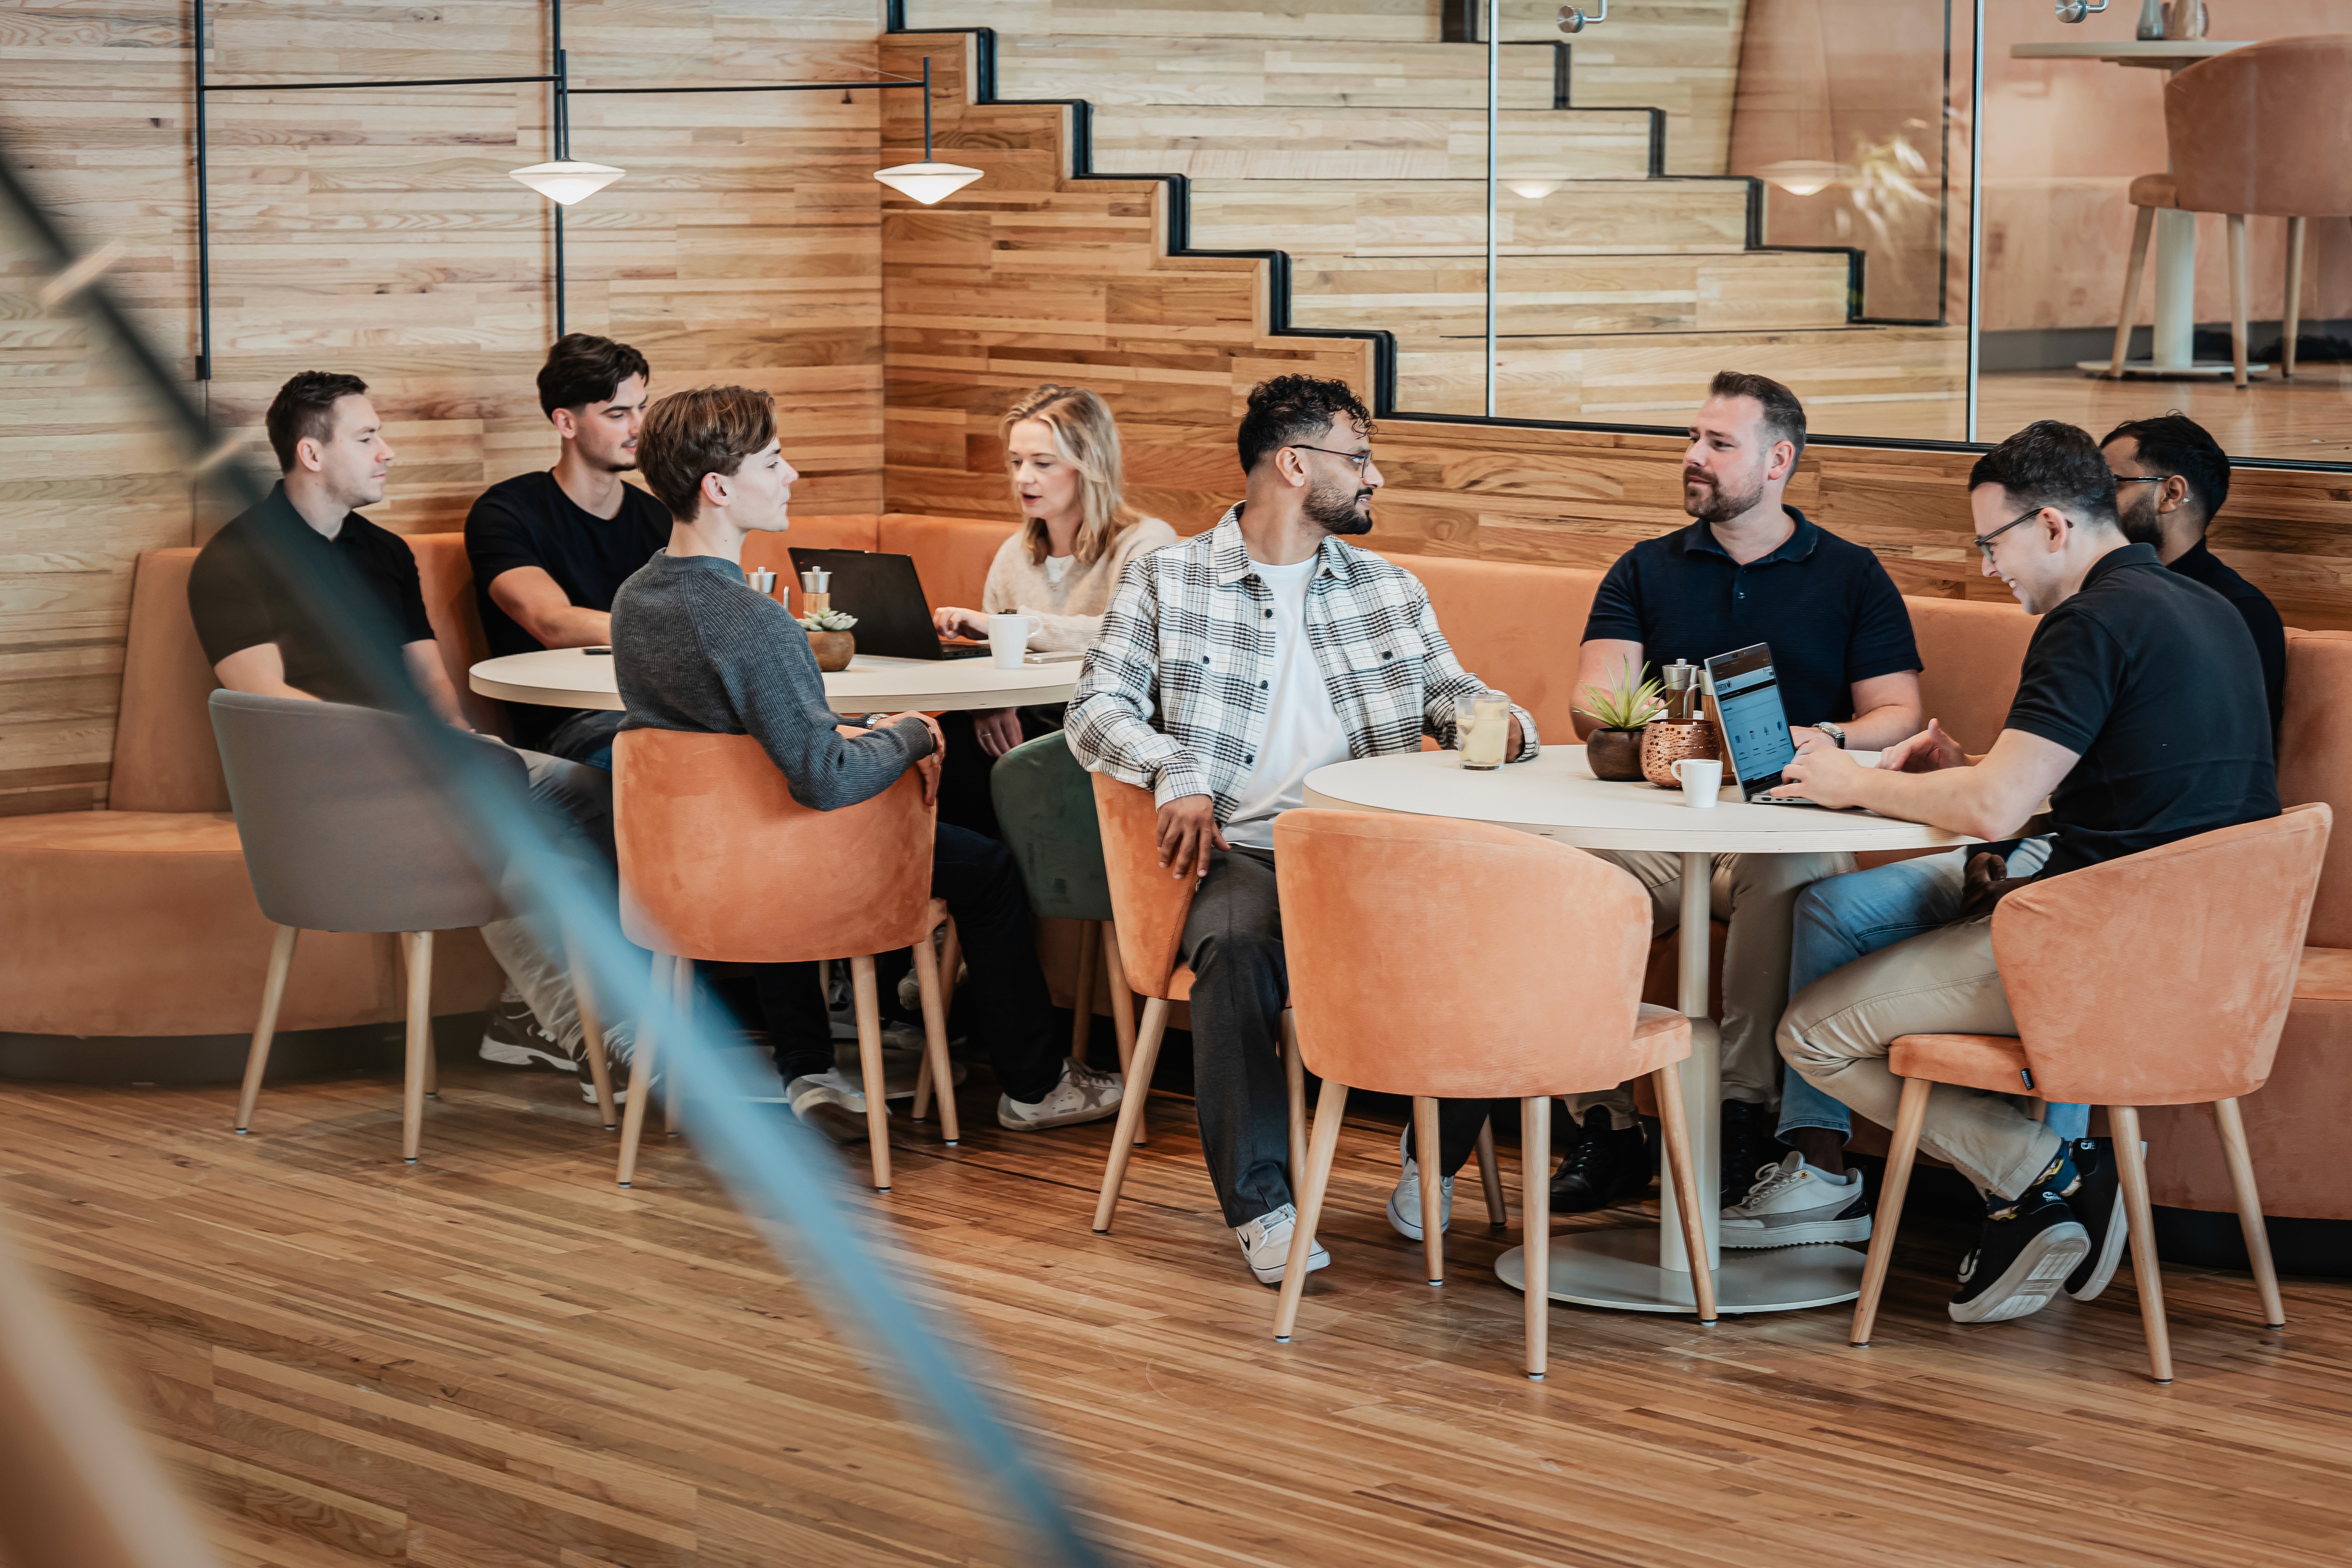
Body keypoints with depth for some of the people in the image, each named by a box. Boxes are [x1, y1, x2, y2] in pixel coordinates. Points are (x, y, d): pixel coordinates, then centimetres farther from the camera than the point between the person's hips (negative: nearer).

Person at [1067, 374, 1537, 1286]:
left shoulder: (1390, 589, 22)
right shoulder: (1165, 584, 9)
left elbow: (1450, 692, 22)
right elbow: (1099, 707, 2)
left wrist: (1496, 719, -3)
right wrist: (1175, 774, -18)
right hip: (1246, 852, -3)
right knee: (1237, 949, -38)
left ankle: (1436, 1161, -4)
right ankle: (1259, 1203, -24)